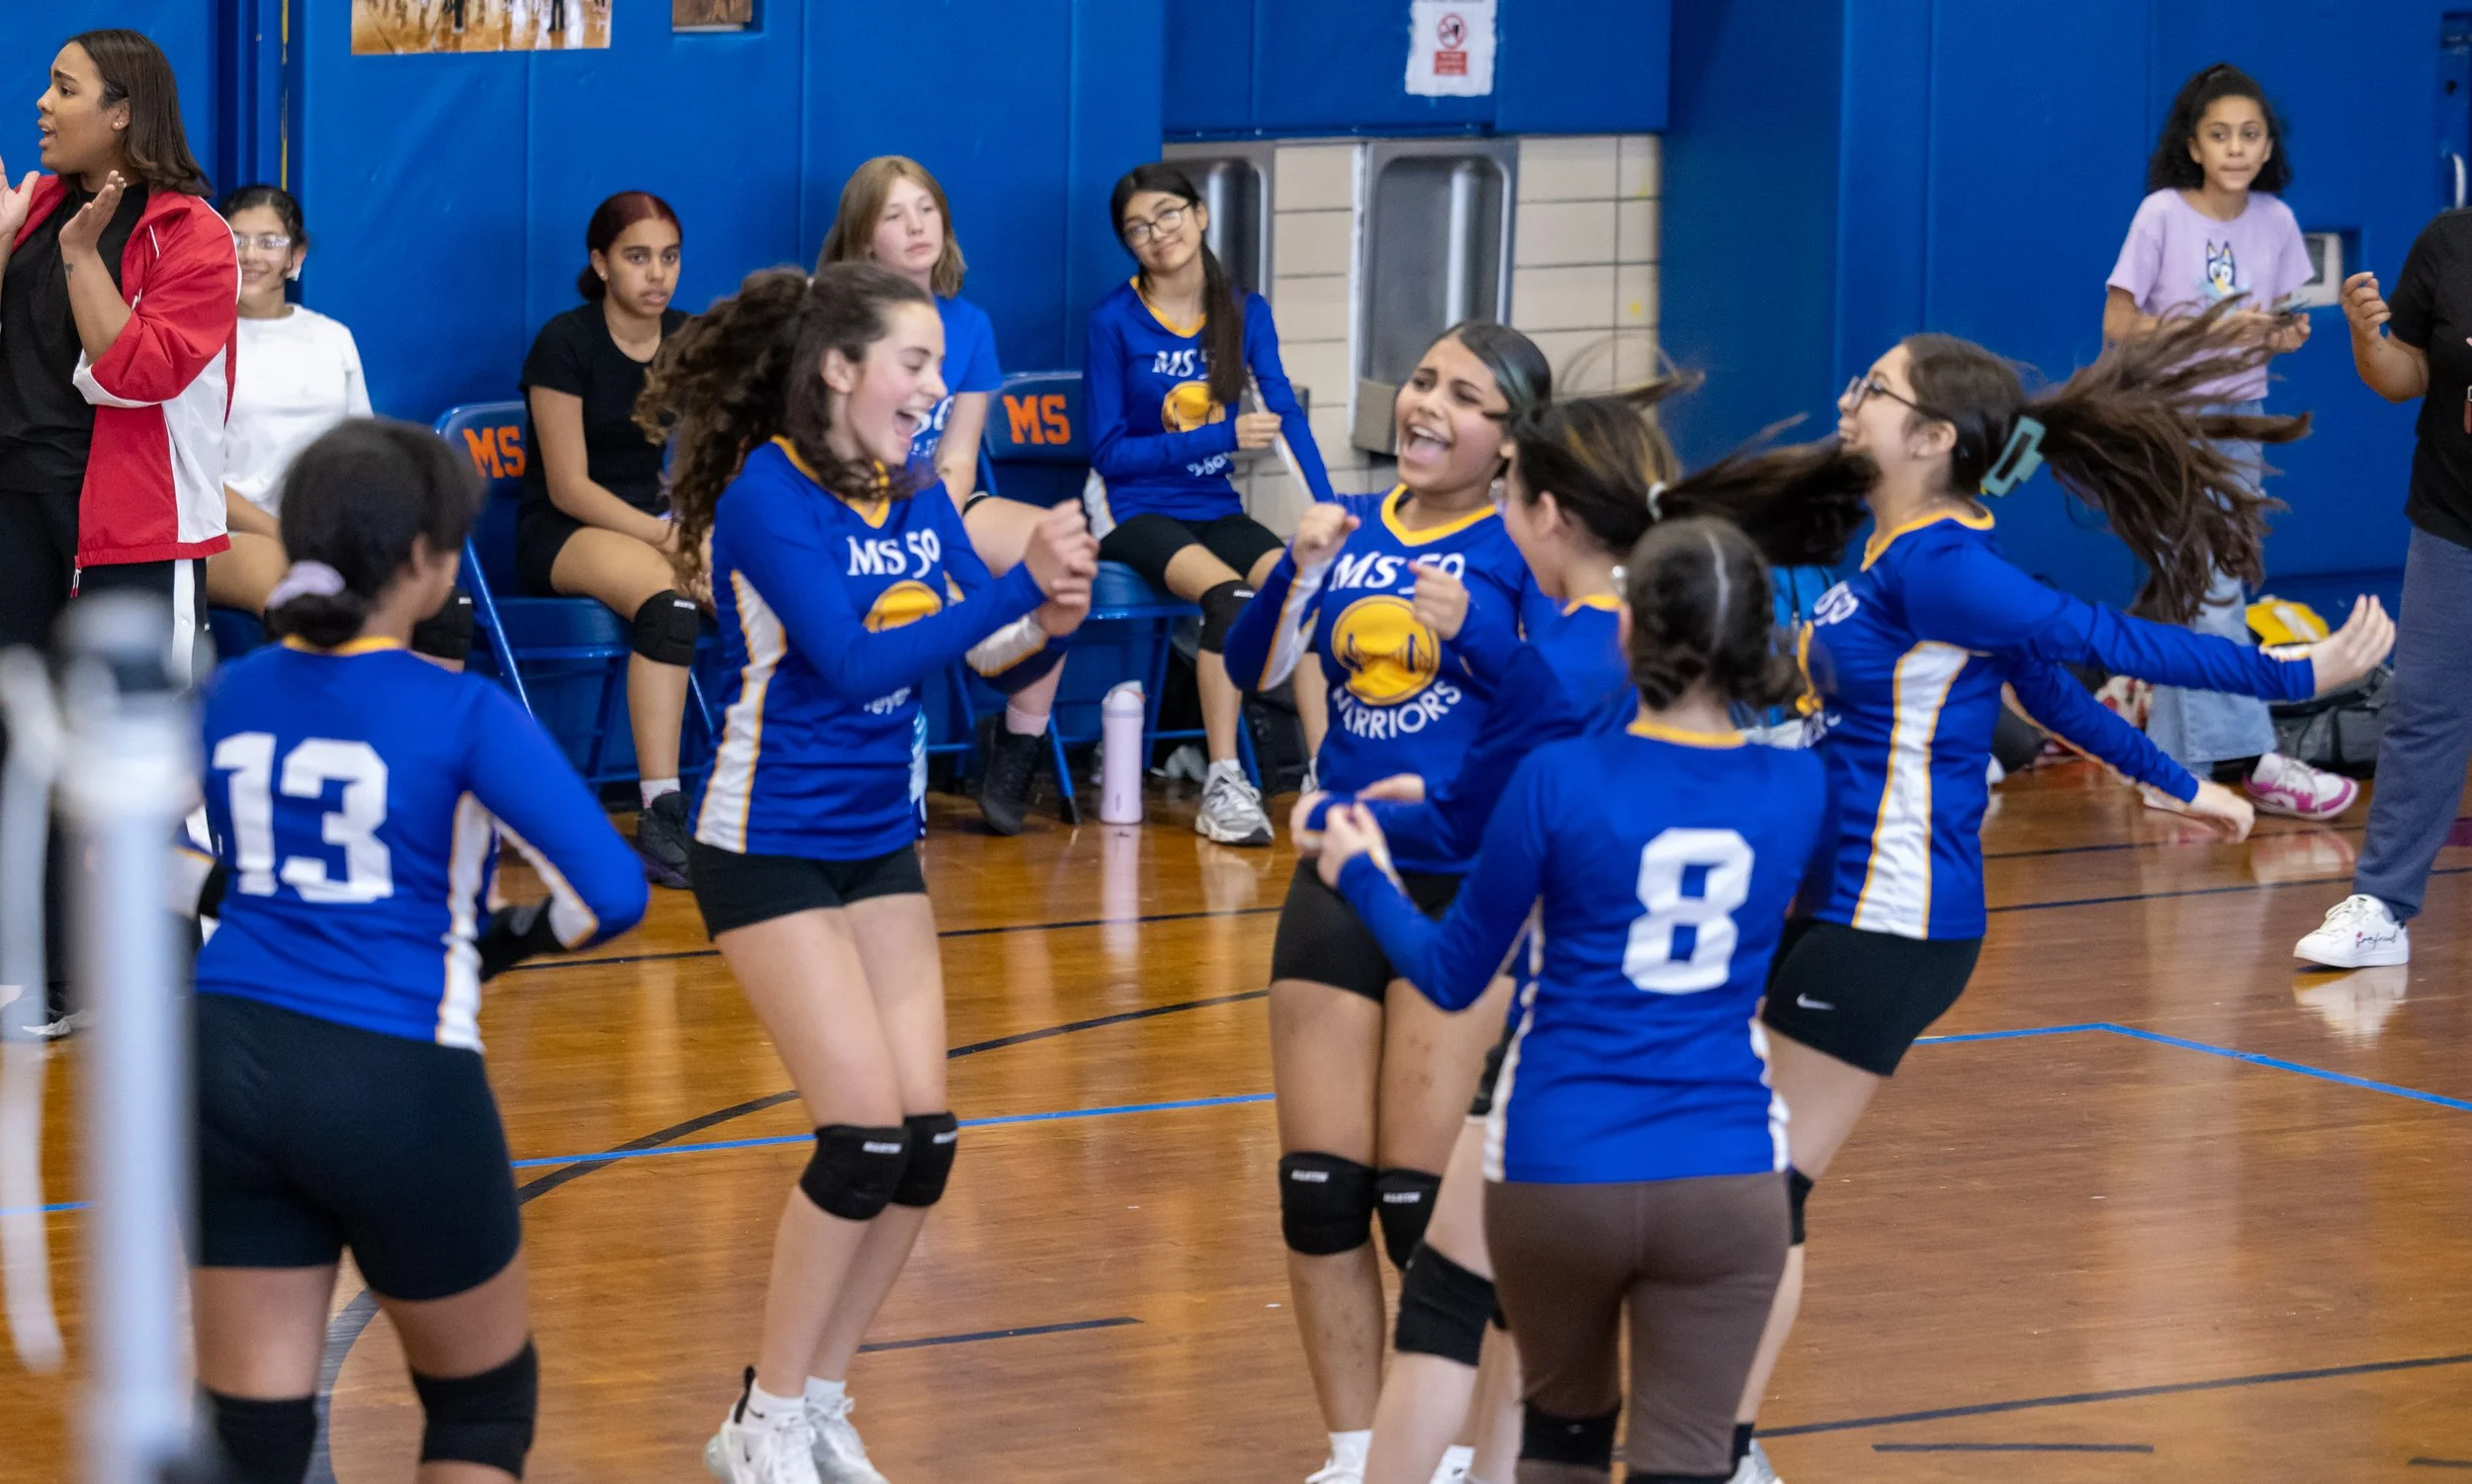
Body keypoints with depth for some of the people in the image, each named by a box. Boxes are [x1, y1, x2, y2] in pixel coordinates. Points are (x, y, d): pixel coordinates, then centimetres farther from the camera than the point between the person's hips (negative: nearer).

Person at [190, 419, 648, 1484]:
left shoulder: (231, 697, 5)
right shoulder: (462, 715, -10)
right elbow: (612, 894, -14)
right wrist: (517, 937, 7)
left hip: (228, 1071, 4)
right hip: (396, 1088, -4)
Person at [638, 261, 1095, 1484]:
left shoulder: (913, 497, 4)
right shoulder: (768, 494, -17)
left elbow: (992, 658, 3)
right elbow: (852, 663, -27)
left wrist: (1049, 624, -19)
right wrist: (1019, 583, -29)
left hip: (879, 842, 7)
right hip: (771, 846, -7)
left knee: (925, 1138, 1)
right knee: (864, 1132, -13)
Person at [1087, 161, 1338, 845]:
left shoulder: (1246, 313, 6)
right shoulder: (1114, 322, -5)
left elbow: (1286, 415, -3)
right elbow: (1108, 451, -8)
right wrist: (1223, 437, -15)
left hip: (1216, 509, 4)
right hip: (1137, 513, -4)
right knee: (1232, 595, -32)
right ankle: (1223, 788, -29)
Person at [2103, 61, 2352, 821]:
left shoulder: (2275, 221, -1)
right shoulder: (2162, 215, -13)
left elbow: (2278, 323, 10)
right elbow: (2117, 325, -11)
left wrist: (2286, 333, -14)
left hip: (2238, 419, 5)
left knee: (2199, 594, 9)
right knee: (2210, 589, -14)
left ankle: (2174, 769, 17)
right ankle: (2246, 757, -14)